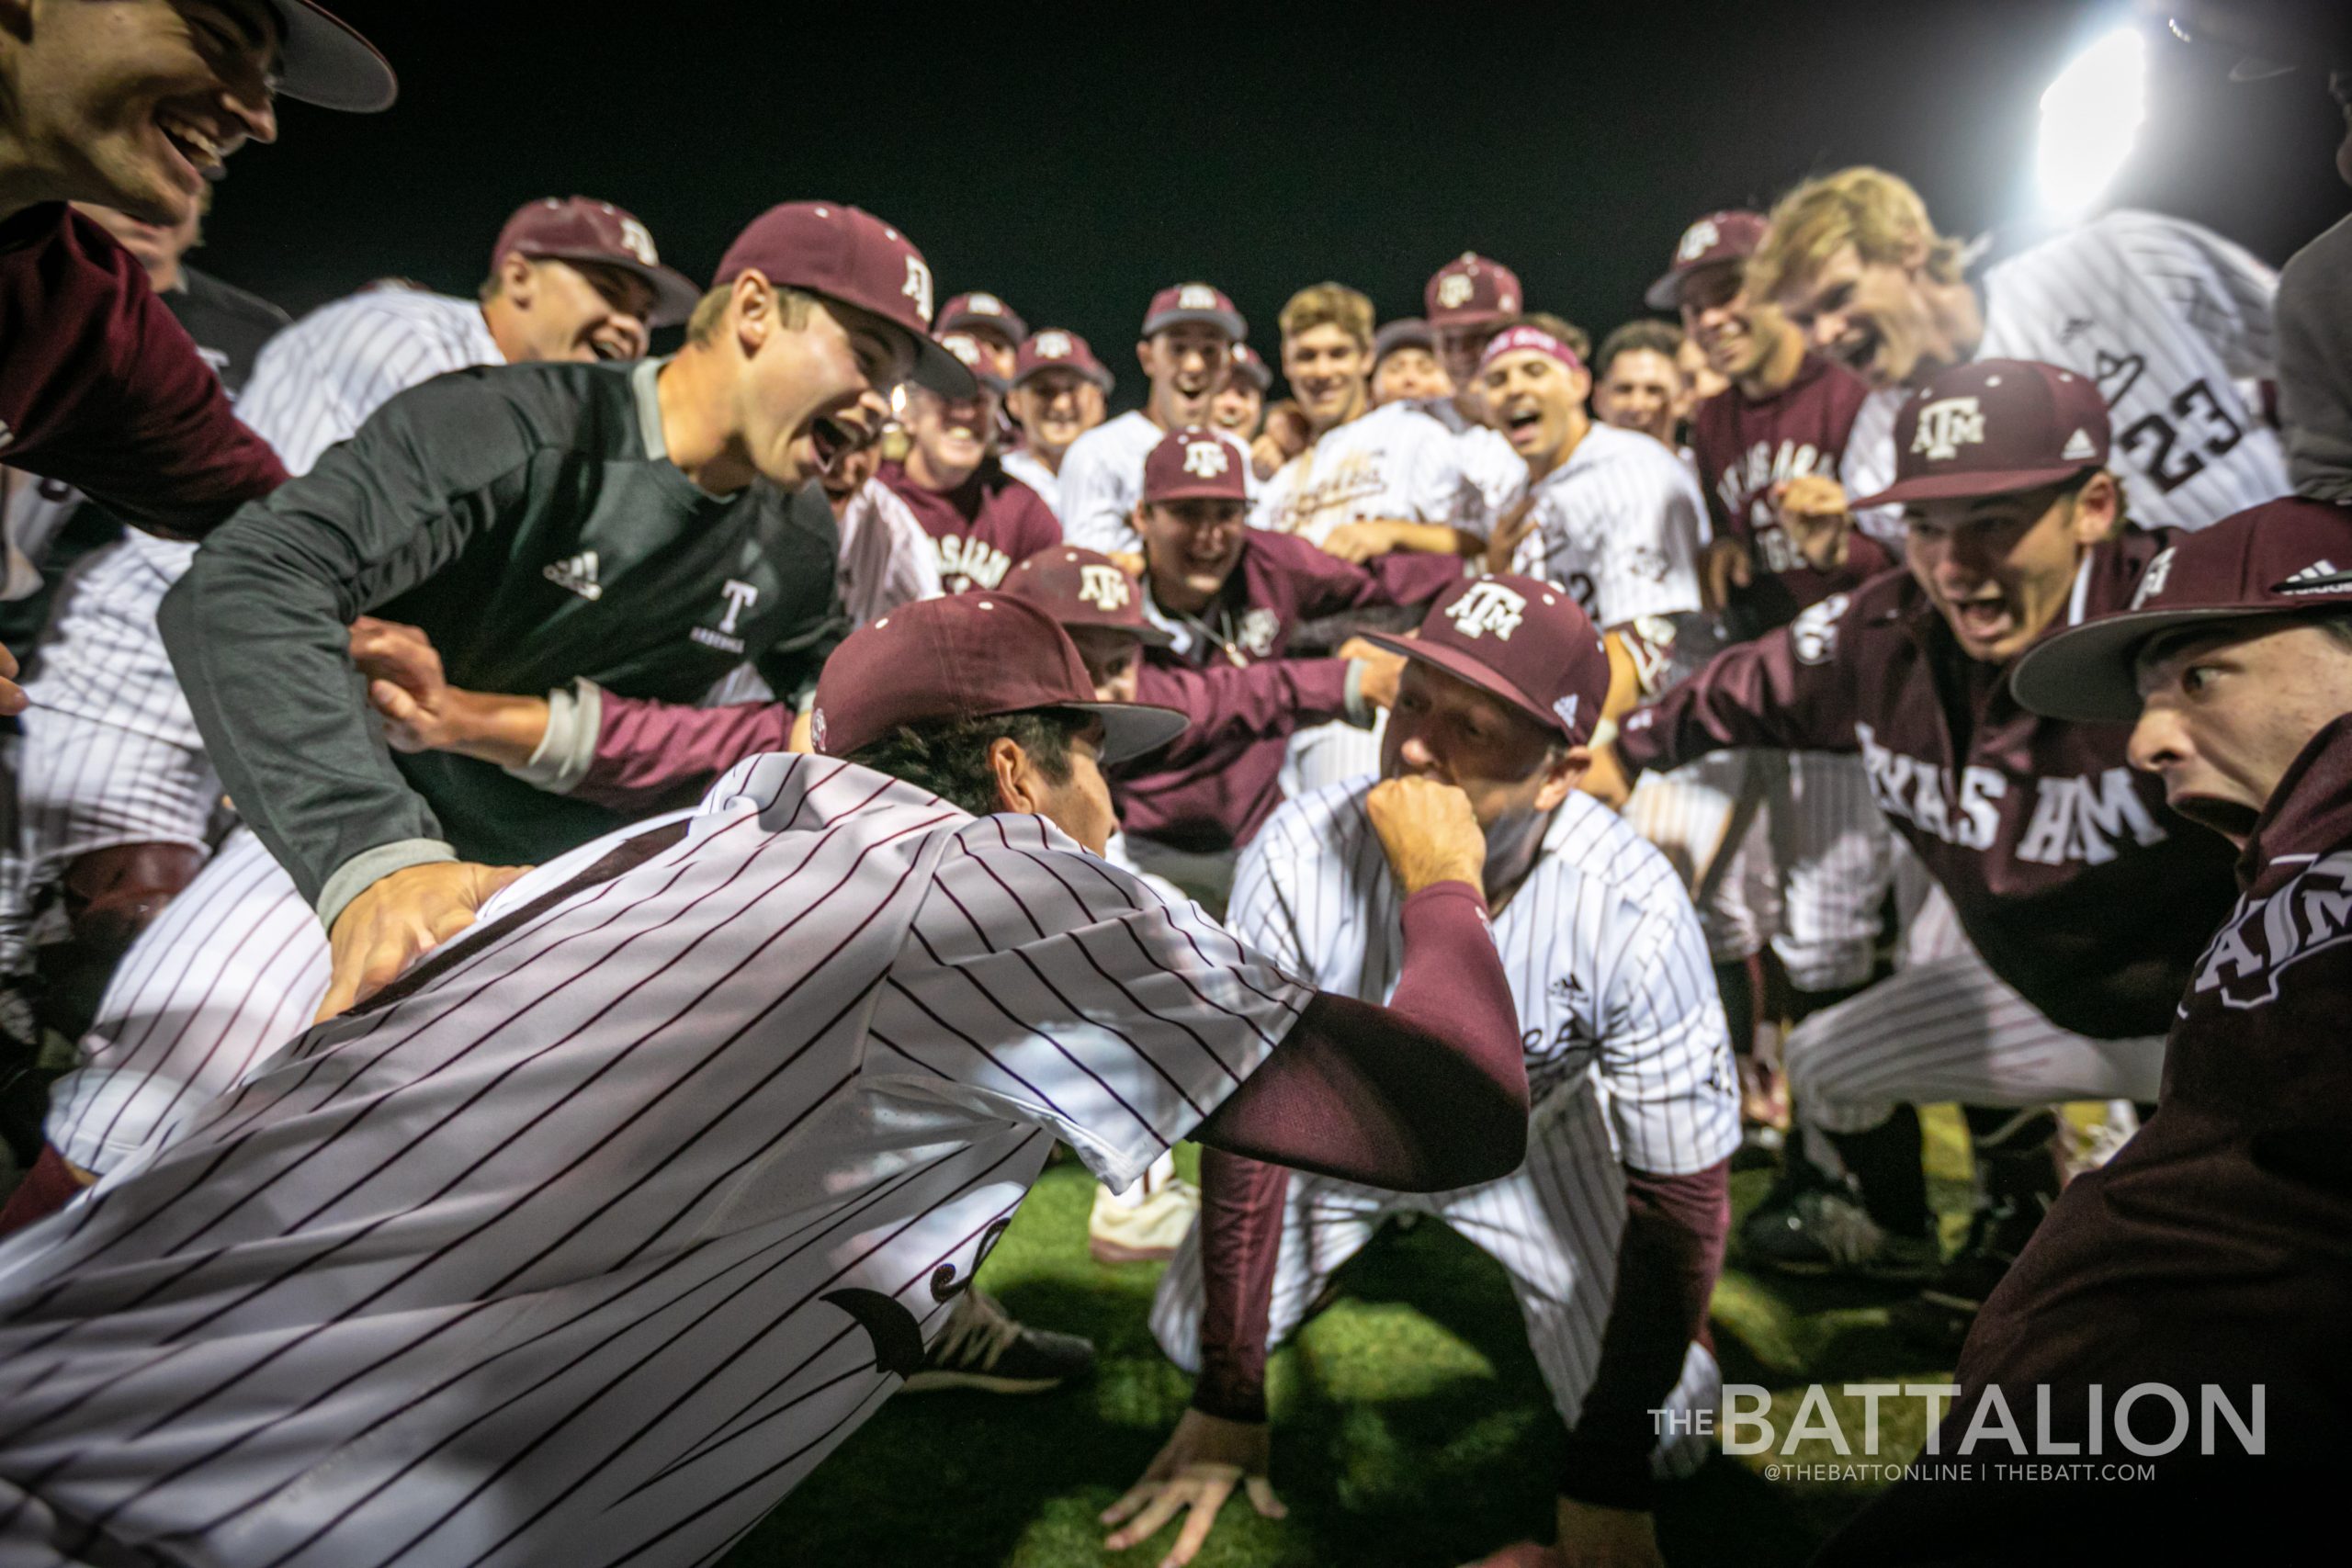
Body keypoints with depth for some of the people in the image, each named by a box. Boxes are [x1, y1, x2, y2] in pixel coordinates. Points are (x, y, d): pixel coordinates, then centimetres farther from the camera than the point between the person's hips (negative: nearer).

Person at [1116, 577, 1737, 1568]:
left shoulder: (1634, 912, -35)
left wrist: (1606, 1479, -19)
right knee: (1191, 1337, -1)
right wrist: (1228, 1403, -16)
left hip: (1530, 1139, 0)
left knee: (1662, 1424, -7)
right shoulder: (1299, 858, -33)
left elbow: (1682, 1196, -23)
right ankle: (1372, 1229, 28)